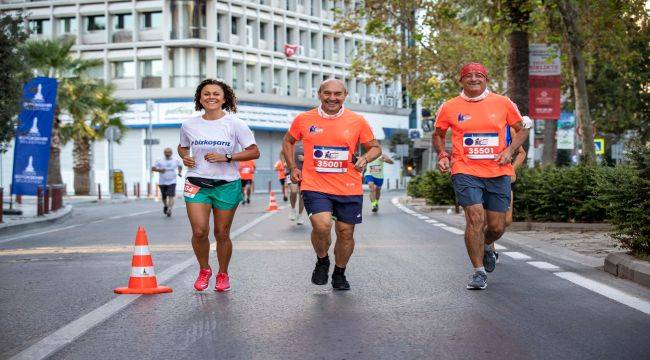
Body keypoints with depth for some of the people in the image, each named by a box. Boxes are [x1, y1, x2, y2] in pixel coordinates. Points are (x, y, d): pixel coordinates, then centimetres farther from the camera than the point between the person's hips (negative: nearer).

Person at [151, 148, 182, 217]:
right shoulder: (160, 161, -3)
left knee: (171, 196, -18)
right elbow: (153, 168, -6)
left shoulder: (175, 161, 5)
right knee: (164, 197, 13)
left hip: (172, 182, 0)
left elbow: (180, 166, 25)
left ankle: (169, 210, -27)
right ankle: (165, 206, 42)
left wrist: (180, 172, 7)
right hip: (162, 182, 0)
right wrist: (159, 170, -25)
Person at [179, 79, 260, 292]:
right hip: (197, 184, 1)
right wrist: (185, 157, -1)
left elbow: (254, 152, -6)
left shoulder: (234, 124, -4)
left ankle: (223, 274, 26)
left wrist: (226, 158, -17)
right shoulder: (189, 125, 4)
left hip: (227, 184, -1)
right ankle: (204, 270, 14)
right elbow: (182, 146, 23)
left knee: (222, 234, 4)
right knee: (199, 231, -12)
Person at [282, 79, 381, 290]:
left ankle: (339, 274, 32)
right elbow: (288, 142, 19)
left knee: (346, 232, 7)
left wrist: (365, 158, -12)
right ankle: (322, 261, 9)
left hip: (349, 189, 2)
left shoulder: (357, 121, 1)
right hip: (315, 187, -1)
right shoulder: (303, 120, 2)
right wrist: (293, 168, 8)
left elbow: (375, 147, 9)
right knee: (321, 226, -22)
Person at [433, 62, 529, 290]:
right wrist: (442, 155, 1)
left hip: (498, 172, 2)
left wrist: (509, 150, -4)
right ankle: (479, 271, -4)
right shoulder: (450, 108, 3)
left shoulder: (503, 103, 3)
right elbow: (438, 135, 18)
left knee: (497, 226, 4)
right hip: (465, 171, -1)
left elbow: (522, 130, 13)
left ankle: (486, 247, 41)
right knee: (475, 217, -17)